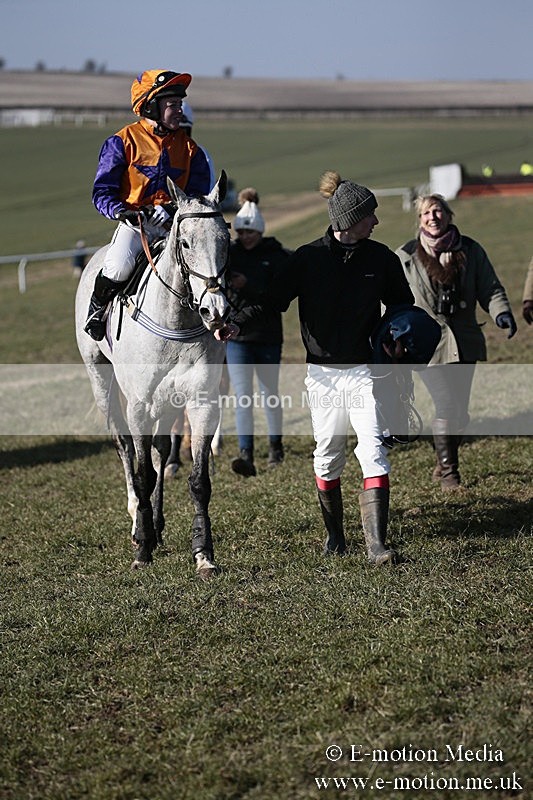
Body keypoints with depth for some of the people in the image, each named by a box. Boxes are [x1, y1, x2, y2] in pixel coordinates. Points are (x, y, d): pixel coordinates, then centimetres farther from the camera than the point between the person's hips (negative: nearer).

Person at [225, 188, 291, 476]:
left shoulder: (276, 255, -4)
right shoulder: (229, 253, 2)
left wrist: (249, 286, -24)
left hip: (268, 335, 0)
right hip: (237, 335, 0)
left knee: (269, 394, 15)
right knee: (243, 397, -12)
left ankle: (275, 445, 37)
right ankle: (246, 455, -20)